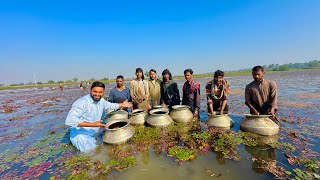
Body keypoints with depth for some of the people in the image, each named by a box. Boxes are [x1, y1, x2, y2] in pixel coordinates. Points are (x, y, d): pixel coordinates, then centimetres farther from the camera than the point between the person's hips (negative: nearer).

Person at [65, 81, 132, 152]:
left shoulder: (101, 100, -1)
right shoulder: (82, 102, -24)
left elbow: (109, 106, 20)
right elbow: (70, 120, -31)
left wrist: (122, 105, 14)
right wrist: (92, 124, -34)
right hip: (80, 136, -7)